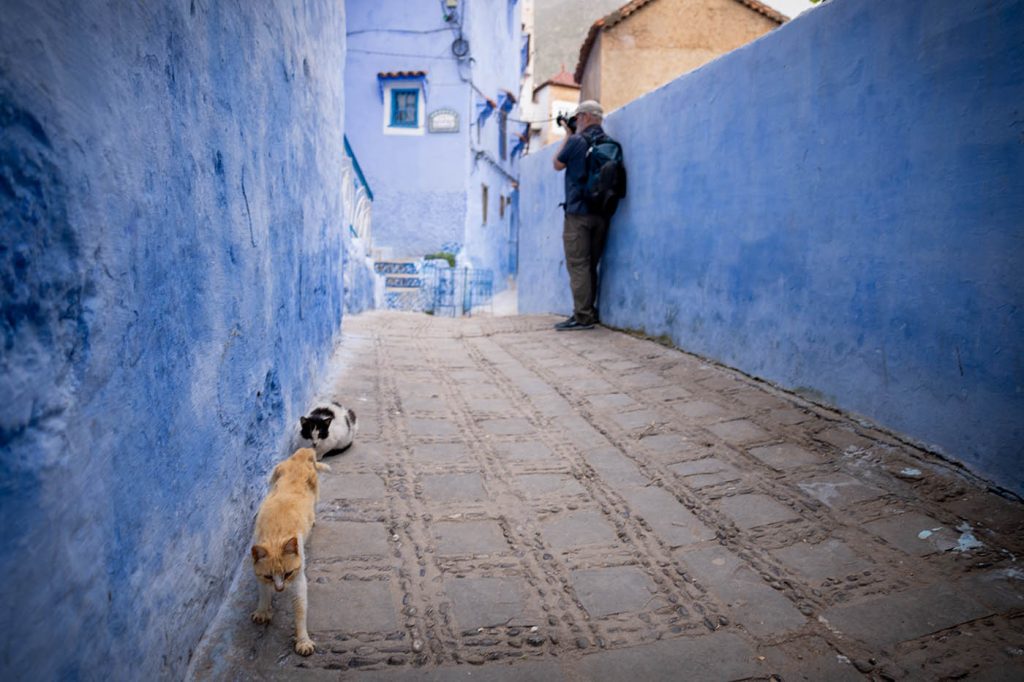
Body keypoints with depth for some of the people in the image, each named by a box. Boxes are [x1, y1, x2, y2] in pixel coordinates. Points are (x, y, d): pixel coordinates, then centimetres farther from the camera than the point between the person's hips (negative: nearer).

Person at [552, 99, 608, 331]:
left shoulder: (576, 141, -9)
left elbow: (558, 165, 6)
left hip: (578, 211, -7)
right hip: (601, 213, 7)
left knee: (577, 265, -5)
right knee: (591, 265, 12)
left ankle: (582, 316, -7)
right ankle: (590, 312, 17)